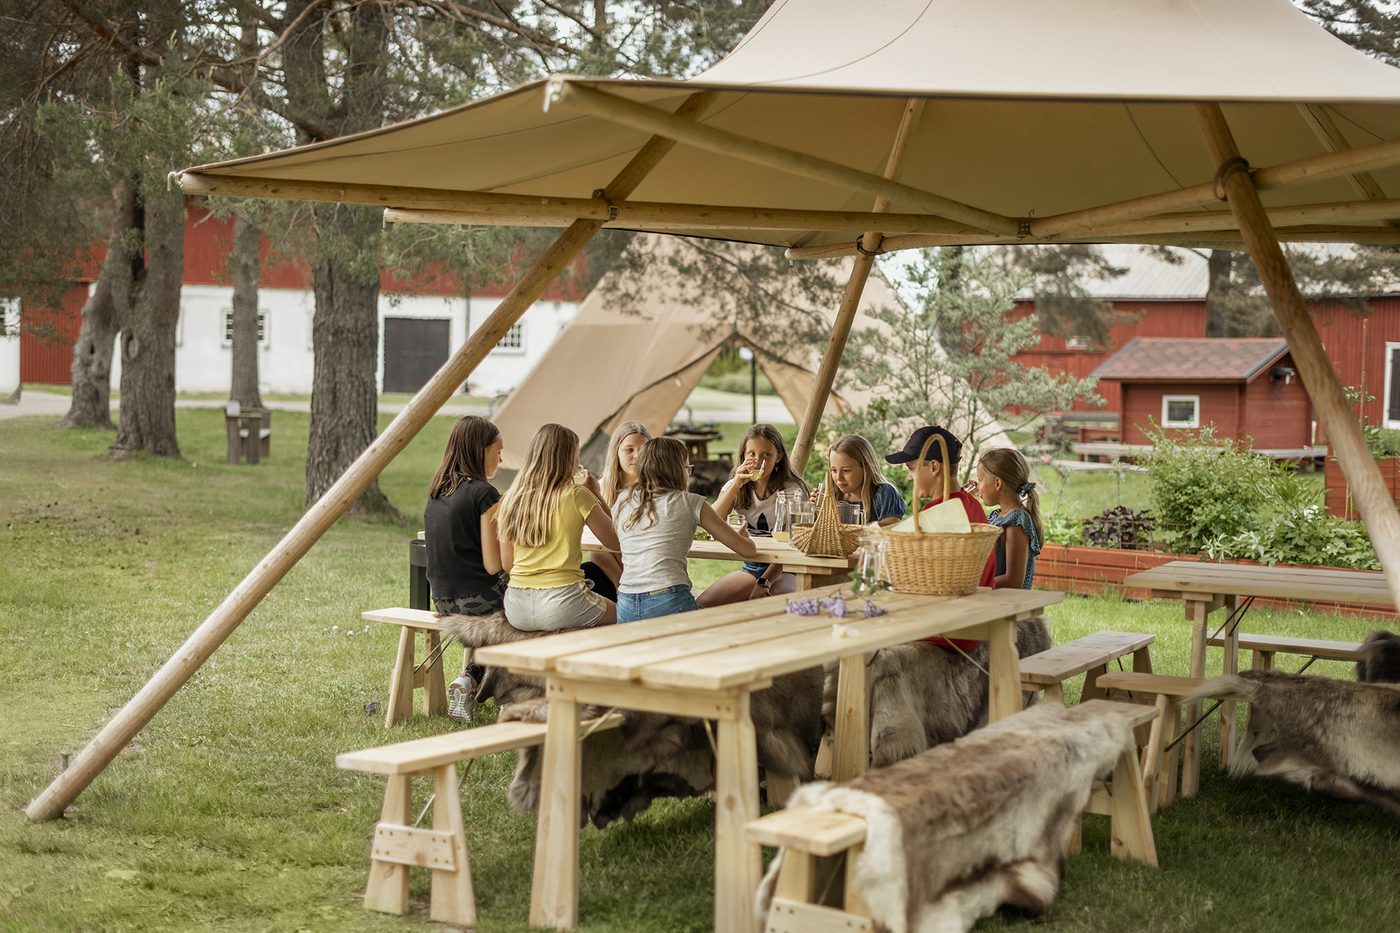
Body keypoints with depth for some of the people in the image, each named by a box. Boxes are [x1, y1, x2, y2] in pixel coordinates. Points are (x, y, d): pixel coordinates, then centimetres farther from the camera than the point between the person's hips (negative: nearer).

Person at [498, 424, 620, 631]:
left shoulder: (511, 499, 6)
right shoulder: (576, 495, -8)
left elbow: (506, 564, 12)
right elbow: (615, 542, -2)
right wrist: (597, 496, 7)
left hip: (516, 609, 5)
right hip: (560, 603, -5)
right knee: (620, 614, 23)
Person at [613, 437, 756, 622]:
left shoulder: (623, 502, 17)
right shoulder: (690, 502, 6)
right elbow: (748, 549, 8)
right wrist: (742, 536, 32)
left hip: (625, 607, 4)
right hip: (670, 604, -4)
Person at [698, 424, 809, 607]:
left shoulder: (792, 490, -8)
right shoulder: (735, 486, 5)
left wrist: (764, 583, -26)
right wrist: (736, 485, -20)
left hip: (782, 571, -5)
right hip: (750, 568, 5)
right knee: (701, 605, -20)